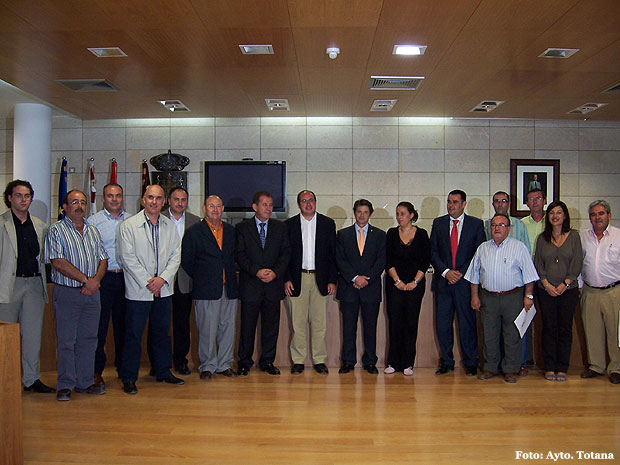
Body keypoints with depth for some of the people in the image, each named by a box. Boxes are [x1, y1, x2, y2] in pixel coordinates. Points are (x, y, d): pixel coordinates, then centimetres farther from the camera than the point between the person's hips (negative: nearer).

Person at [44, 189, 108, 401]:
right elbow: (58, 262, -13)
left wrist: (96, 280, -8)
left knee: (88, 339, 9)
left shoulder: (93, 230, 14)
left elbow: (103, 259, 11)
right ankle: (65, 385, 10)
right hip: (67, 293, -4)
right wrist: (86, 279, -15)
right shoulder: (57, 230, -2)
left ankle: (85, 382, 18)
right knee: (66, 340, 0)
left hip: (91, 293, 5)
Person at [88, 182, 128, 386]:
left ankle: (123, 367, 21)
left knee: (123, 325, 9)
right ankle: (96, 370, 11)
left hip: (125, 277, 3)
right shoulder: (94, 221, 3)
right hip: (102, 278, -2)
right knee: (99, 326, 0)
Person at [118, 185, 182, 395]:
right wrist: (147, 282, -12)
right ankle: (128, 378, 12)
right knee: (133, 335, 1)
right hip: (138, 290, -4)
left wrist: (162, 278, -9)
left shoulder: (170, 226, 8)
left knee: (162, 332, 13)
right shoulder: (129, 225, -4)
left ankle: (163, 372, 27)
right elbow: (128, 258, -9)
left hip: (163, 290, 4)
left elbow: (176, 255, 5)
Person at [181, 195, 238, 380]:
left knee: (227, 328, 8)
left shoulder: (231, 231, 12)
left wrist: (231, 277, 9)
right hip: (206, 290, -4)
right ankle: (207, 366, 15)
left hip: (229, 288, 4)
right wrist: (199, 278, 3)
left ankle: (224, 364, 20)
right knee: (207, 330, 0)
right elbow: (186, 261, 1)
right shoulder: (194, 232, 0)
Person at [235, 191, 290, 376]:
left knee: (271, 326, 7)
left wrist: (275, 272, -10)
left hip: (273, 284, 2)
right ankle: (244, 362, 17)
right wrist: (256, 271, -15)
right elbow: (239, 255, -3)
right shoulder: (242, 227, 4)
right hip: (250, 285, -2)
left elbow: (286, 253, 5)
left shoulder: (280, 227, 10)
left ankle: (267, 361, 19)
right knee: (247, 326, 4)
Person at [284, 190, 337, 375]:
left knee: (320, 323, 4)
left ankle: (319, 360, 14)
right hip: (297, 280, 0)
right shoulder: (289, 224, 6)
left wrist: (332, 280, -1)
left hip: (320, 279, 0)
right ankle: (298, 361, 13)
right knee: (297, 323, 3)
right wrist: (286, 279, -4)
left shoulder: (328, 223, 7)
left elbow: (333, 254, 5)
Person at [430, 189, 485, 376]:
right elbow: (433, 252, 6)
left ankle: (470, 363, 16)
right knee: (442, 324, 4)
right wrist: (445, 271, -7)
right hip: (443, 281, 2)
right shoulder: (438, 223, 9)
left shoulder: (476, 224, 3)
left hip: (465, 281, -2)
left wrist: (461, 273, -8)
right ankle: (446, 362, 17)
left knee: (468, 324, 3)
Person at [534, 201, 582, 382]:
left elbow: (577, 263, -1)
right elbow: (538, 263, 4)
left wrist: (564, 284, -10)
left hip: (568, 290, -1)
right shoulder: (543, 238, 8)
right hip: (546, 290, 1)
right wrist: (547, 284, -8)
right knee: (549, 328, 3)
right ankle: (550, 367, 11)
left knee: (565, 329, 2)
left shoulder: (574, 236, 4)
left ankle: (562, 368, 11)